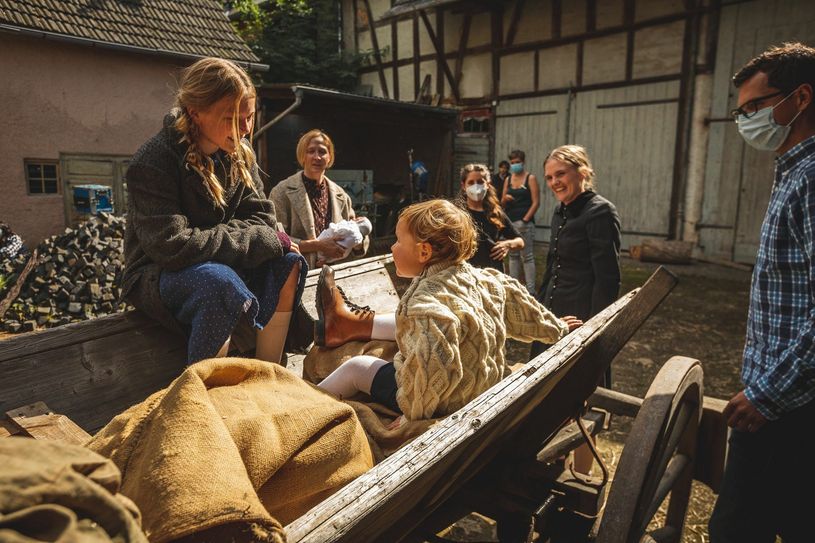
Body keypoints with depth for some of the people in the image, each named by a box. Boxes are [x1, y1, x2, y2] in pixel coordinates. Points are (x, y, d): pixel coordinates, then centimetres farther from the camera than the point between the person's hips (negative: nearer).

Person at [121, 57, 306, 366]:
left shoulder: (240, 154, 0)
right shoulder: (154, 161, -20)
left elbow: (261, 219, -2)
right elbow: (172, 245, -29)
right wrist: (265, 240, -25)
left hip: (220, 266, 7)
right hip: (157, 276, -6)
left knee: (288, 264, -17)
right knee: (221, 282, -37)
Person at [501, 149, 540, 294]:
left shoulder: (530, 178, 0)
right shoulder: (508, 179, 14)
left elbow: (536, 202, -6)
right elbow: (502, 203, 15)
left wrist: (525, 219, -12)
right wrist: (505, 199, -8)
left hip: (525, 223, -5)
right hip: (510, 222, 6)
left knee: (527, 257, -7)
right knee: (513, 256, 10)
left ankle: (530, 290, -6)